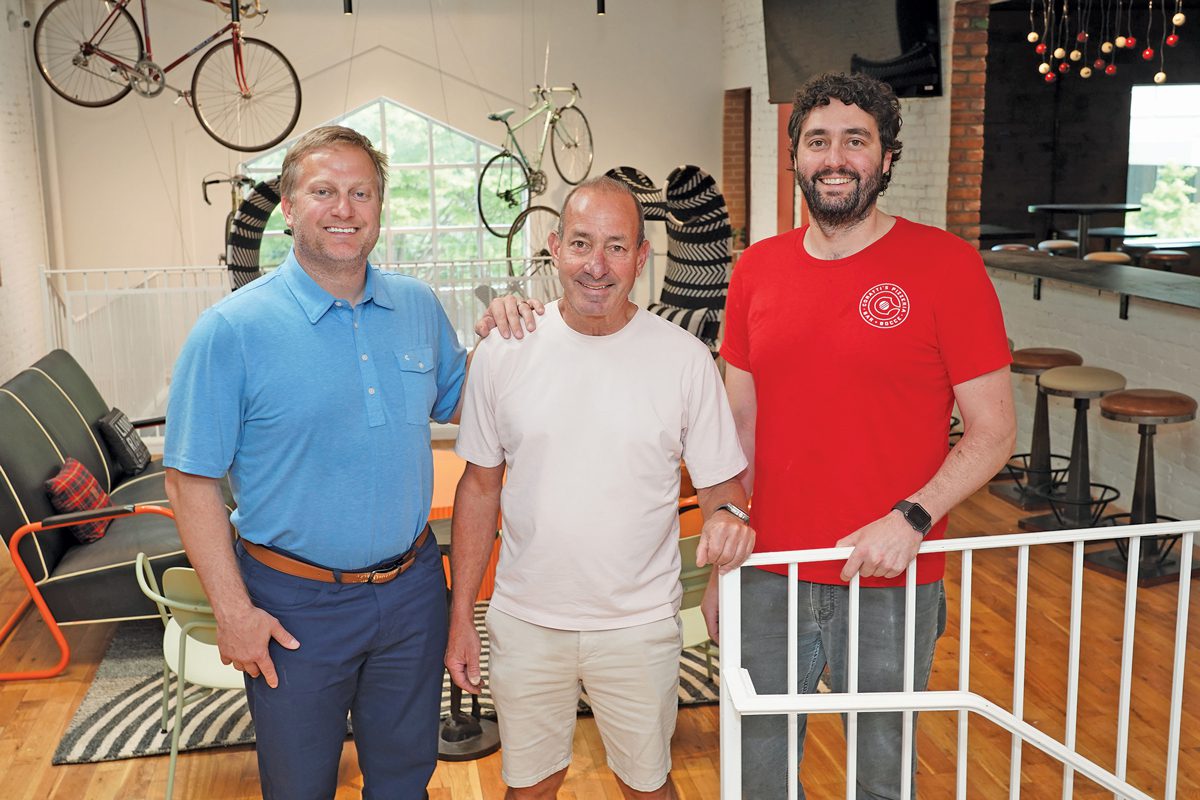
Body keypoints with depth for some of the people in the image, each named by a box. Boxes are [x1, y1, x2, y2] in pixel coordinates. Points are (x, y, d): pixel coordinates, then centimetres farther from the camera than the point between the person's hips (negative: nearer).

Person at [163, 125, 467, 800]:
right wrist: (233, 609, -13)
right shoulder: (233, 329, -14)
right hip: (296, 604, -3)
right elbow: (192, 479, -11)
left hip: (413, 587, 4)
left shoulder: (420, 307, 0)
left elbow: (454, 403, 15)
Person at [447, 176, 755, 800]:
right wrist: (460, 616, 2)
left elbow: (719, 478, -1)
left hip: (640, 624, -1)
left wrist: (728, 514, -25)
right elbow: (480, 486, 1)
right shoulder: (503, 352, -6)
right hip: (525, 621, 1)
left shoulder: (684, 357, -9)